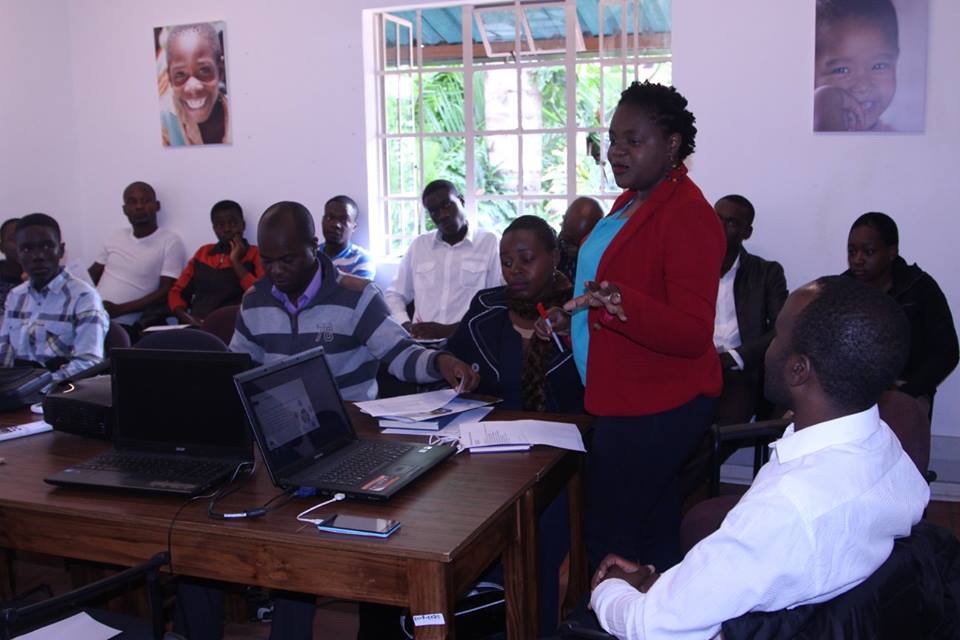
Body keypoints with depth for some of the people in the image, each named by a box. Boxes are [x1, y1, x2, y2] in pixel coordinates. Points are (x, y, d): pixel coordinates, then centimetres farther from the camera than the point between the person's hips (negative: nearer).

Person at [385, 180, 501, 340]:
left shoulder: (490, 243, 4)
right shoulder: (418, 245, 16)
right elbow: (395, 294, 22)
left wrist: (450, 330, -12)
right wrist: (405, 325, 1)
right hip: (420, 341, 3)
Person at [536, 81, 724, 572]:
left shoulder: (688, 217, -18)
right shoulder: (631, 201, 13)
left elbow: (692, 333, -25)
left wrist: (619, 303, -41)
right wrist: (572, 318, 17)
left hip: (653, 409, -10)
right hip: (625, 399, 10)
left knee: (611, 544, -5)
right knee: (654, 533, 20)